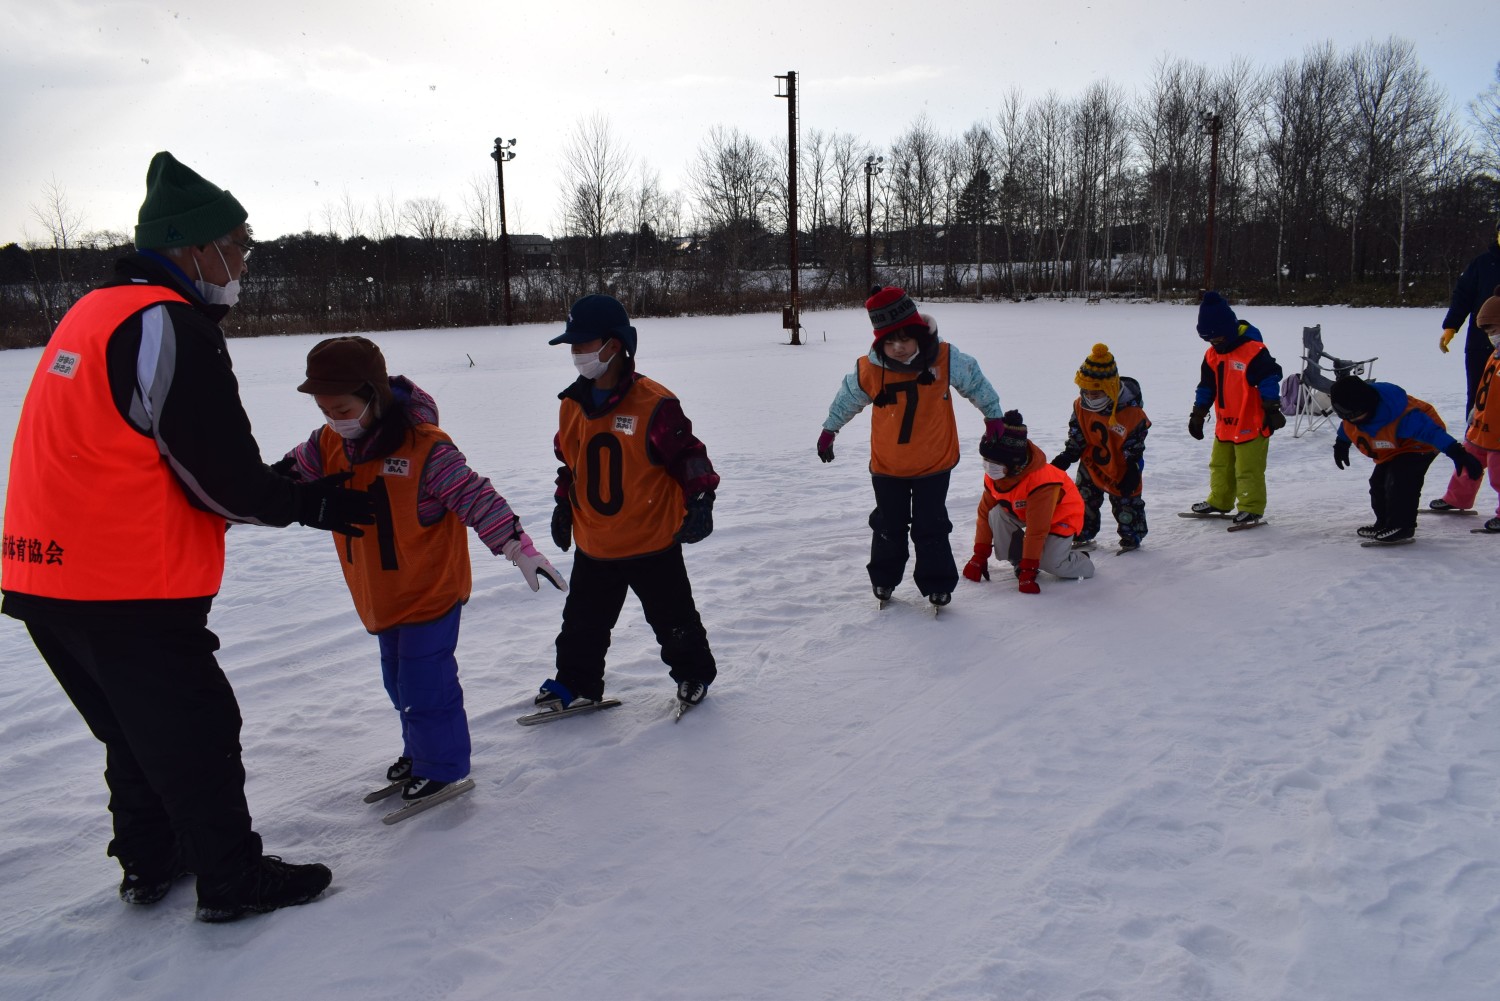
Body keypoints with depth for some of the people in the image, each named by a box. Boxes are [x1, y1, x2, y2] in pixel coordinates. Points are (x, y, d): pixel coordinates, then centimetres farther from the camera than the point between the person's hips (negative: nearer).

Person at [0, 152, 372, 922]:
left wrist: (284, 489, 13)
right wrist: (313, 505, 0)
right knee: (194, 731, 6)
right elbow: (221, 481, -17)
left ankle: (150, 863, 38)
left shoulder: (95, 313, 14)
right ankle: (233, 880, 19)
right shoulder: (169, 326, -17)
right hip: (126, 592, -9)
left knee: (137, 730, 23)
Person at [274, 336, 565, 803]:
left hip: (430, 589, -7)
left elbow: (476, 498, -23)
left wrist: (519, 547, -26)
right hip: (379, 594, 7)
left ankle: (442, 765, 17)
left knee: (425, 684, -2)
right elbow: (290, 477, 9)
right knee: (400, 681, 21)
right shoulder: (328, 444, -4)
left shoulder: (425, 447, -24)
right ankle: (420, 750, 41)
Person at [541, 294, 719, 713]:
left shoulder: (654, 403, -19)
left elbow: (689, 455, -12)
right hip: (593, 545, 5)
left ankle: (694, 672, 35)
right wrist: (564, 505, 17)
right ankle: (576, 682, 37)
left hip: (652, 542, -5)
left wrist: (699, 501, -20)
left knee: (673, 619, 12)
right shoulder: (572, 404, 2)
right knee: (583, 623, 17)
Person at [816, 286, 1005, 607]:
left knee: (931, 527, 5)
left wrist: (993, 416, 12)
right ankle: (884, 579, 36)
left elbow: (976, 383, 2)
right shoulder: (869, 369, -18)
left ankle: (937, 584, 22)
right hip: (887, 466, 1)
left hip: (934, 463, -1)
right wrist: (829, 430, 15)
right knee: (889, 526, 15)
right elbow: (847, 398, 3)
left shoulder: (945, 358, -18)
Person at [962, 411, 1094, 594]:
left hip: (1061, 516, -6)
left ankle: (1080, 561, 12)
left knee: (1051, 564, -23)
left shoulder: (1041, 482, -40)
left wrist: (1028, 571, -35)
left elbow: (1036, 531, -38)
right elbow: (985, 512, -9)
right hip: (1022, 512, 6)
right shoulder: (993, 476, -19)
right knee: (996, 514, -24)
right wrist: (979, 556, -10)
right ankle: (1018, 561, -5)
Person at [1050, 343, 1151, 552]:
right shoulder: (1081, 406, -12)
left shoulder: (1131, 412, -26)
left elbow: (1135, 448, -19)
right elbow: (1076, 437, 1)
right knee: (1084, 500, 12)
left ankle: (1131, 536, 26)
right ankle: (1083, 534, 29)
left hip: (1121, 469, -4)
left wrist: (1132, 472, -21)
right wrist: (1067, 456, -6)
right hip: (1091, 465, 5)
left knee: (1126, 503, 7)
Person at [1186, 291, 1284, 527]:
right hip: (1224, 424, 8)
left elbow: (1270, 379, -15)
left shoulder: (1253, 350, -16)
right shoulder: (1212, 355, 7)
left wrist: (1272, 410, -17)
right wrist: (1197, 415, 17)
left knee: (1249, 470, -3)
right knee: (1220, 466, 19)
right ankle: (1219, 502, 33)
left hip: (1252, 424, -8)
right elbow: (1206, 387, 16)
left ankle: (1252, 509, 6)